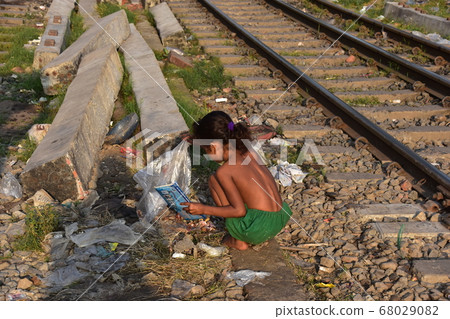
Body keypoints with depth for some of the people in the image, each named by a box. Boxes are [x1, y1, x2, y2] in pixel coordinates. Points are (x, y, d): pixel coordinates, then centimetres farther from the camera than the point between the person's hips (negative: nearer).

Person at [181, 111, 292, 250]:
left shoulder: (224, 171, -12)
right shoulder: (251, 153, 7)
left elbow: (239, 210, -15)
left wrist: (203, 209, -6)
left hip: (259, 230, -8)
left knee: (214, 180, 2)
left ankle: (238, 241, 6)